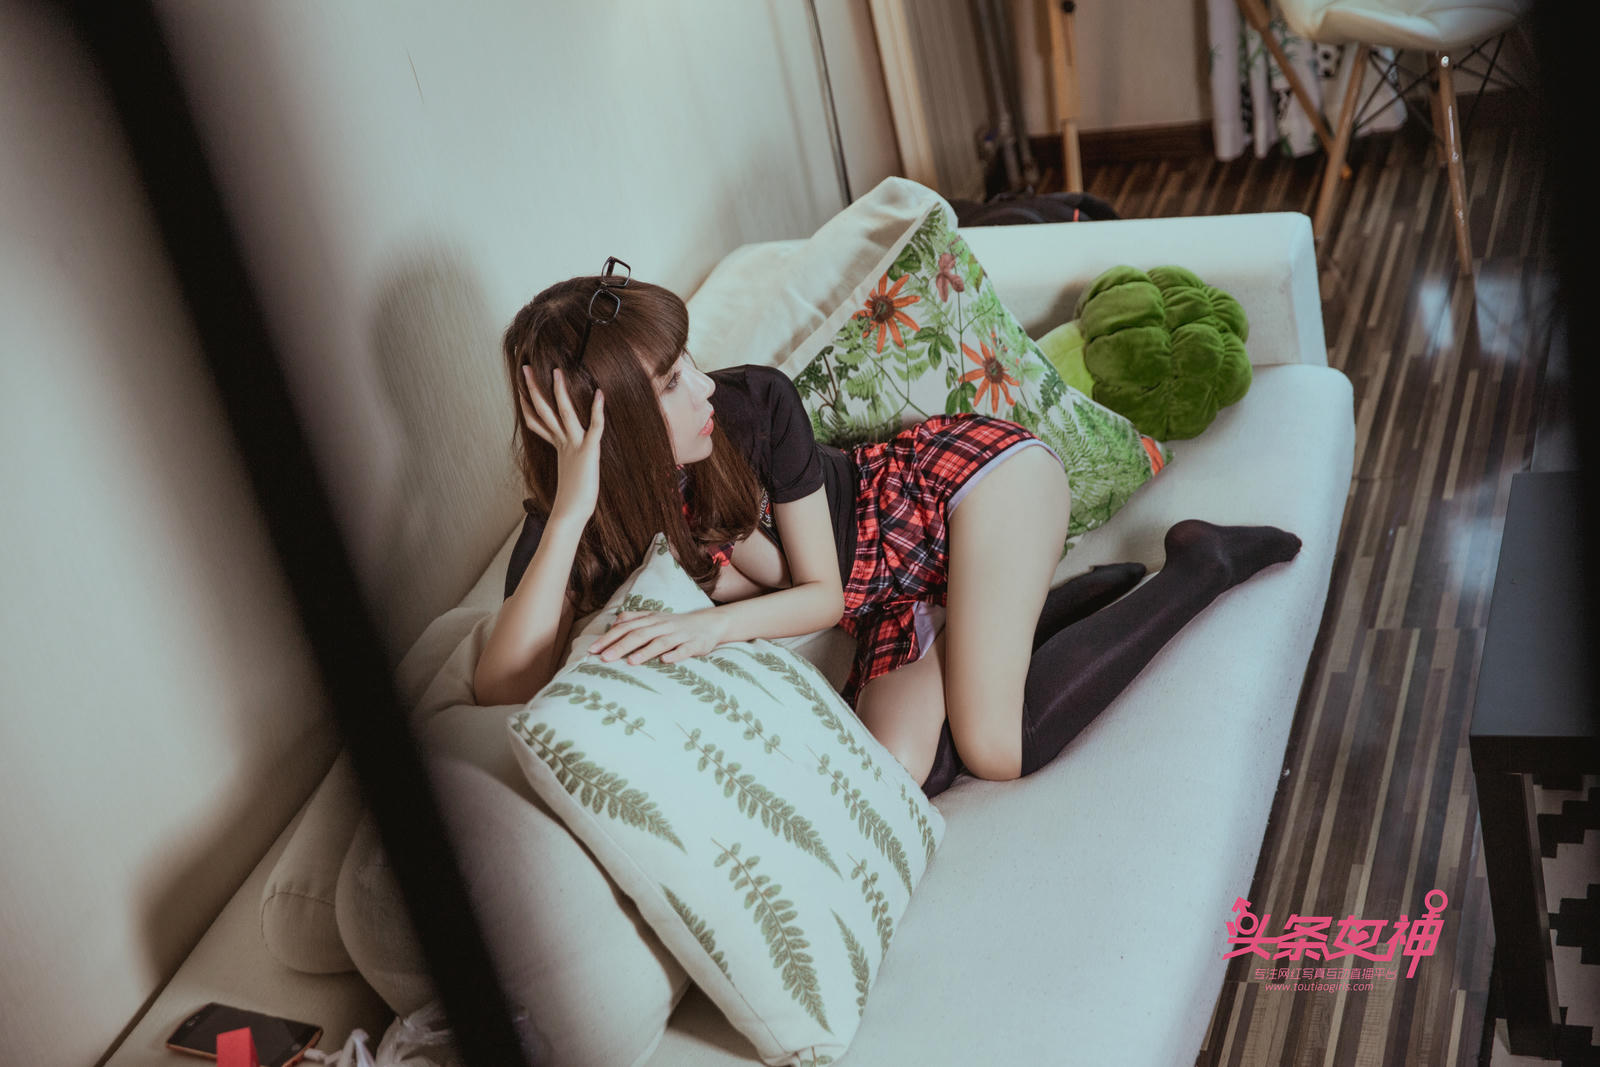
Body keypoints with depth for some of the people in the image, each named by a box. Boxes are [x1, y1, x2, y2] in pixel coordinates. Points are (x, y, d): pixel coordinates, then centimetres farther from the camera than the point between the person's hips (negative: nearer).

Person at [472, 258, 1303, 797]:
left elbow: (824, 591, -17)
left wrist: (719, 622, -37)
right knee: (901, 771, -20)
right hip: (896, 605, 4)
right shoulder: (573, 528, -18)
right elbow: (502, 685, -35)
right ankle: (1105, 594, 1)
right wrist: (570, 510, -43)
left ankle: (1202, 564, -2)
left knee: (994, 747, -23)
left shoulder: (753, 404, -25)